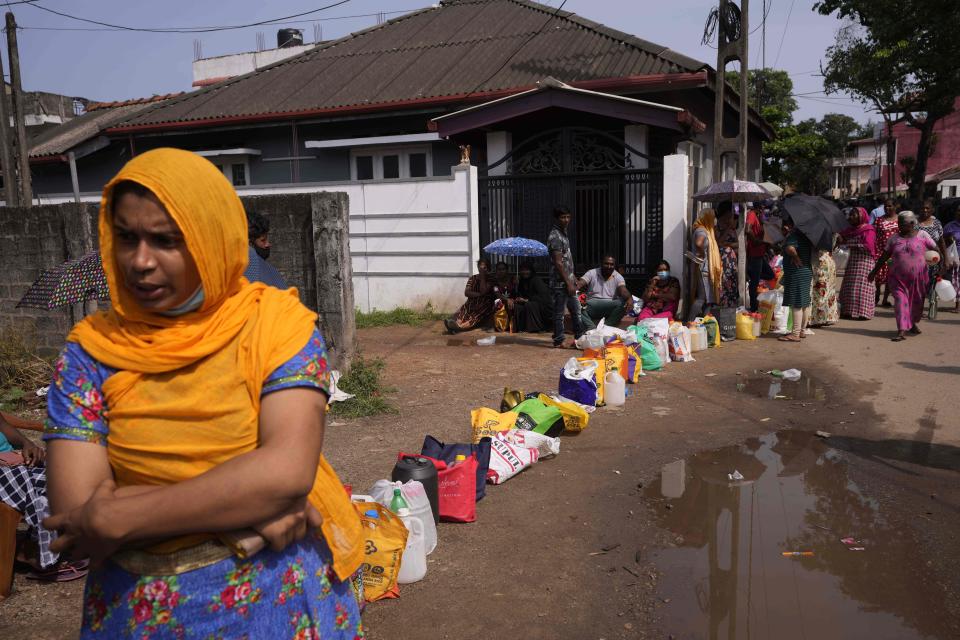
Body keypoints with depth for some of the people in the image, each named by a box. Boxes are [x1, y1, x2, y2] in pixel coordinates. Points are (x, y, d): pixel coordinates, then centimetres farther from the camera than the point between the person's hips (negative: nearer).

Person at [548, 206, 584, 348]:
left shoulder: (563, 234, 14)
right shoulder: (555, 236, -16)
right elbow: (558, 263, -20)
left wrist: (573, 278, 19)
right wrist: (568, 283, -20)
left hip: (568, 280, 10)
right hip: (560, 283, -10)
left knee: (576, 310, 16)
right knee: (559, 312, -1)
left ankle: (580, 337, 26)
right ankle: (559, 341, 8)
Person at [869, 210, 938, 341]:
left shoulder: (922, 236, -1)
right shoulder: (894, 239, 4)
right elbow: (884, 257, 9)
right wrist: (874, 271, 9)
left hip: (918, 278, 0)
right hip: (898, 279, 0)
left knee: (917, 302, 13)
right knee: (900, 301, -10)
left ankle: (913, 324, 38)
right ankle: (902, 331, -13)